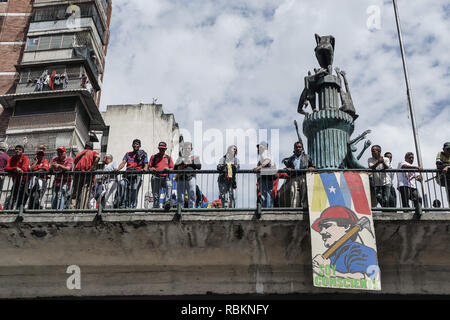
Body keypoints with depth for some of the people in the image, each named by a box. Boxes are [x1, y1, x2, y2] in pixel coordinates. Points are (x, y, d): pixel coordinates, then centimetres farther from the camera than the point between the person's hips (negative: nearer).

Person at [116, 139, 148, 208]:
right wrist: (118, 169, -8)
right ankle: (123, 203, -29)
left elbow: (146, 165, 7)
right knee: (122, 184, -27)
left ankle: (132, 206, -13)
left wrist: (144, 169, -17)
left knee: (134, 190, -17)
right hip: (127, 174, 2)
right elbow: (123, 163, 11)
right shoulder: (128, 154, 24)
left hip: (137, 175, -2)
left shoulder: (143, 154, 15)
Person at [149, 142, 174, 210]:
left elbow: (172, 168, 13)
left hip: (165, 178, 0)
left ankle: (167, 203, -40)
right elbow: (149, 167, 14)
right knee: (156, 195, -5)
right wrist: (152, 169, -10)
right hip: (156, 178, 1)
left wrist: (168, 169, -10)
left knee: (169, 186, -32)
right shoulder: (153, 157, 16)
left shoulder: (169, 158, 18)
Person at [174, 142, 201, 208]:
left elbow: (199, 166, 1)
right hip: (180, 179, 2)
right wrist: (182, 163, -5)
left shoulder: (195, 157, 17)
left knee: (191, 196, -7)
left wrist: (190, 163, -4)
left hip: (191, 178, -2)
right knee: (180, 197, 0)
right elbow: (175, 168, 8)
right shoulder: (180, 158, 21)